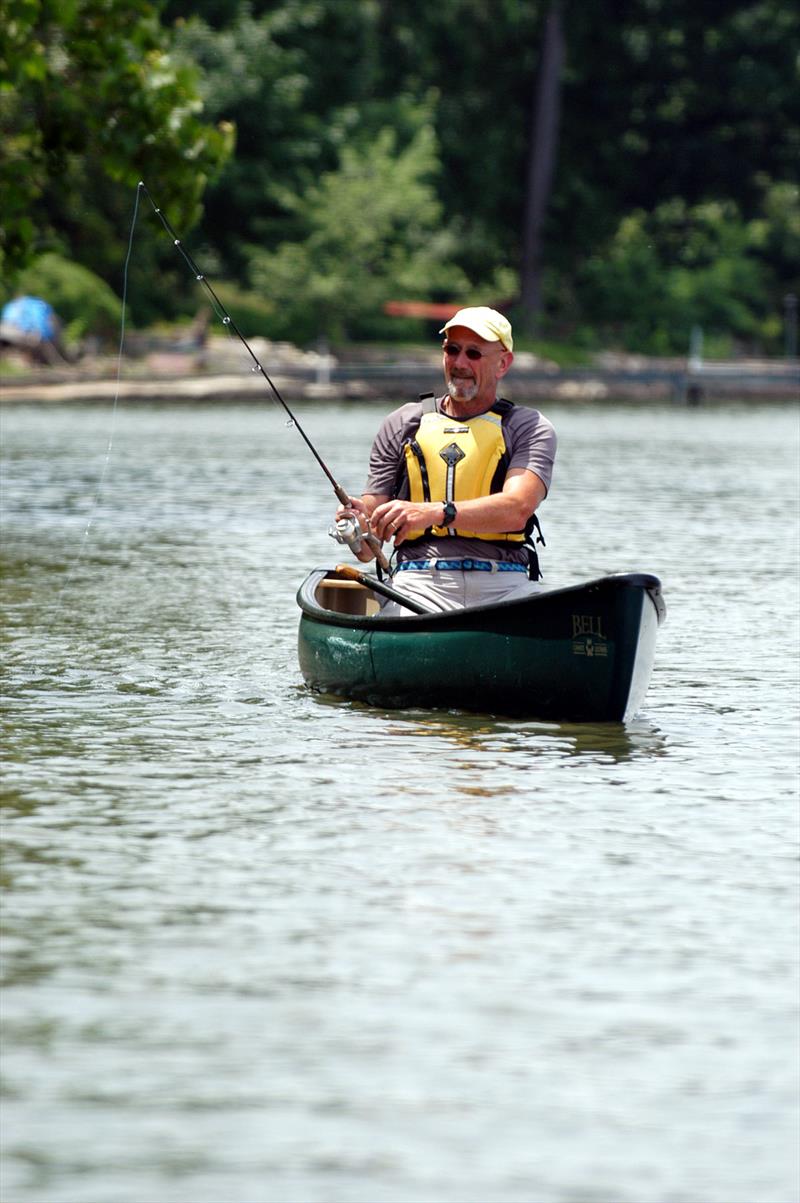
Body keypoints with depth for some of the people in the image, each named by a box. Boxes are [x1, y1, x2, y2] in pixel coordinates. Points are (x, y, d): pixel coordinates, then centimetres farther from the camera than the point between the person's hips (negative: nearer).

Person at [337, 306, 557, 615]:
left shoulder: (529, 427, 12)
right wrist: (358, 532, -10)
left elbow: (517, 510, -10)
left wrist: (434, 513, -24)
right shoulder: (402, 425, 18)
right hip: (421, 583, 0)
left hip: (503, 586, 0)